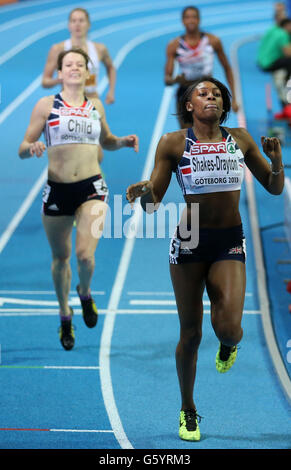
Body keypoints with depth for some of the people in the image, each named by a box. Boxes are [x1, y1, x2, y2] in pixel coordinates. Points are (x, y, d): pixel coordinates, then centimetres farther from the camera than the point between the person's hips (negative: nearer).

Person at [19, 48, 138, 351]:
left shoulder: (95, 106, 9)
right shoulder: (46, 105, 0)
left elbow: (106, 141, 25)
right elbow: (22, 149, 0)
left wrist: (123, 142, 4)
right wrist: (32, 148, -23)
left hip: (91, 189, 1)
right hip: (57, 190, -1)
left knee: (85, 254, -17)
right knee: (60, 258, 11)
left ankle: (85, 293, 18)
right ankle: (64, 315, 35)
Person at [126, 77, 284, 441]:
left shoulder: (240, 139, 6)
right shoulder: (173, 143, -1)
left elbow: (275, 188, 10)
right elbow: (153, 201, -1)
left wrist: (276, 160, -10)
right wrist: (143, 192, -24)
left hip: (230, 243, 1)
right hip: (189, 241, -1)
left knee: (228, 326, -18)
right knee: (190, 334, 3)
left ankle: (229, 344, 21)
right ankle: (188, 412, 22)